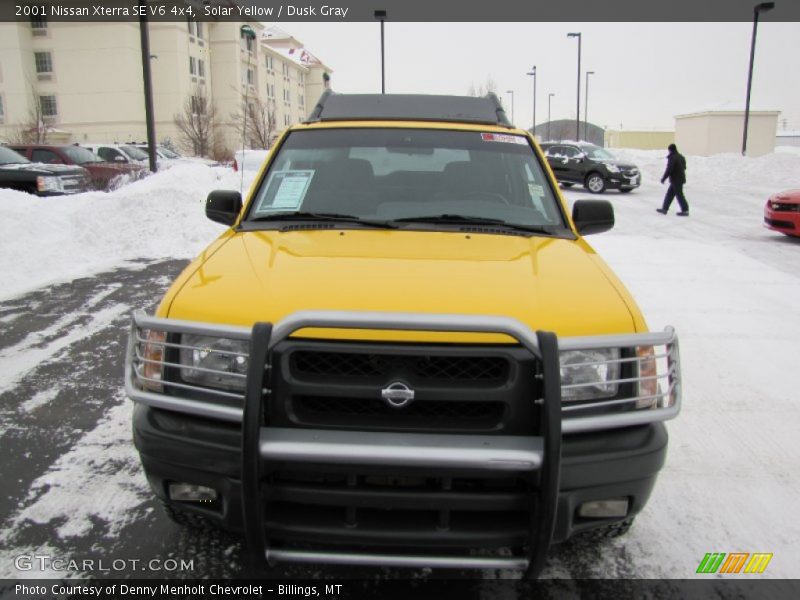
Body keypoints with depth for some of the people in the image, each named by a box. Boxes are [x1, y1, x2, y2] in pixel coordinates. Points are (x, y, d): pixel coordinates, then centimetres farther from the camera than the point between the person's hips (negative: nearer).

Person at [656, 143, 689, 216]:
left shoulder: (672, 158, -16)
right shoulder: (681, 157, 13)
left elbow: (669, 169, -20)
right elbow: (684, 167, 20)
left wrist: (663, 178, -12)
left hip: (676, 180, -9)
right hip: (680, 178, 9)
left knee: (679, 195, -5)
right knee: (670, 194, 14)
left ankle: (685, 210, -4)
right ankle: (665, 209, 19)